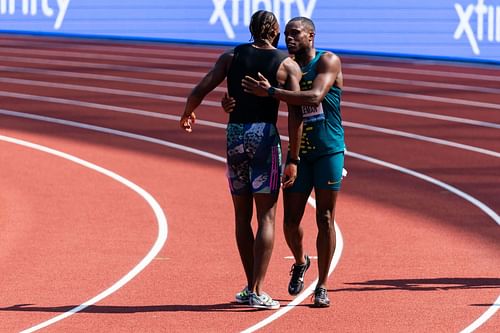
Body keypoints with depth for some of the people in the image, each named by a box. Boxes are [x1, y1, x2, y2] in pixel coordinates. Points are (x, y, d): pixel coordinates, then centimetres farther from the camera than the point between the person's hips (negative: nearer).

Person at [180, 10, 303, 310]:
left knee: (242, 216, 14)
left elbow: (200, 90, -1)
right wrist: (294, 159, -6)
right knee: (266, 217, -1)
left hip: (235, 134, 3)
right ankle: (257, 292, -10)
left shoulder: (231, 57, 7)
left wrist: (187, 115, 20)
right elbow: (296, 113, -8)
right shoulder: (288, 65, 0)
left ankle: (251, 287, 19)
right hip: (265, 135, -3)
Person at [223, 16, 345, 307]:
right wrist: (232, 104, -18)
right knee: (291, 220, 0)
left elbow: (315, 97, -25)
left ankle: (322, 287, 5)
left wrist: (270, 92, -30)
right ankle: (300, 262, 31)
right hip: (299, 153, 4)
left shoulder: (328, 62, -8)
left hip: (329, 152, -4)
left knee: (325, 220, -3)